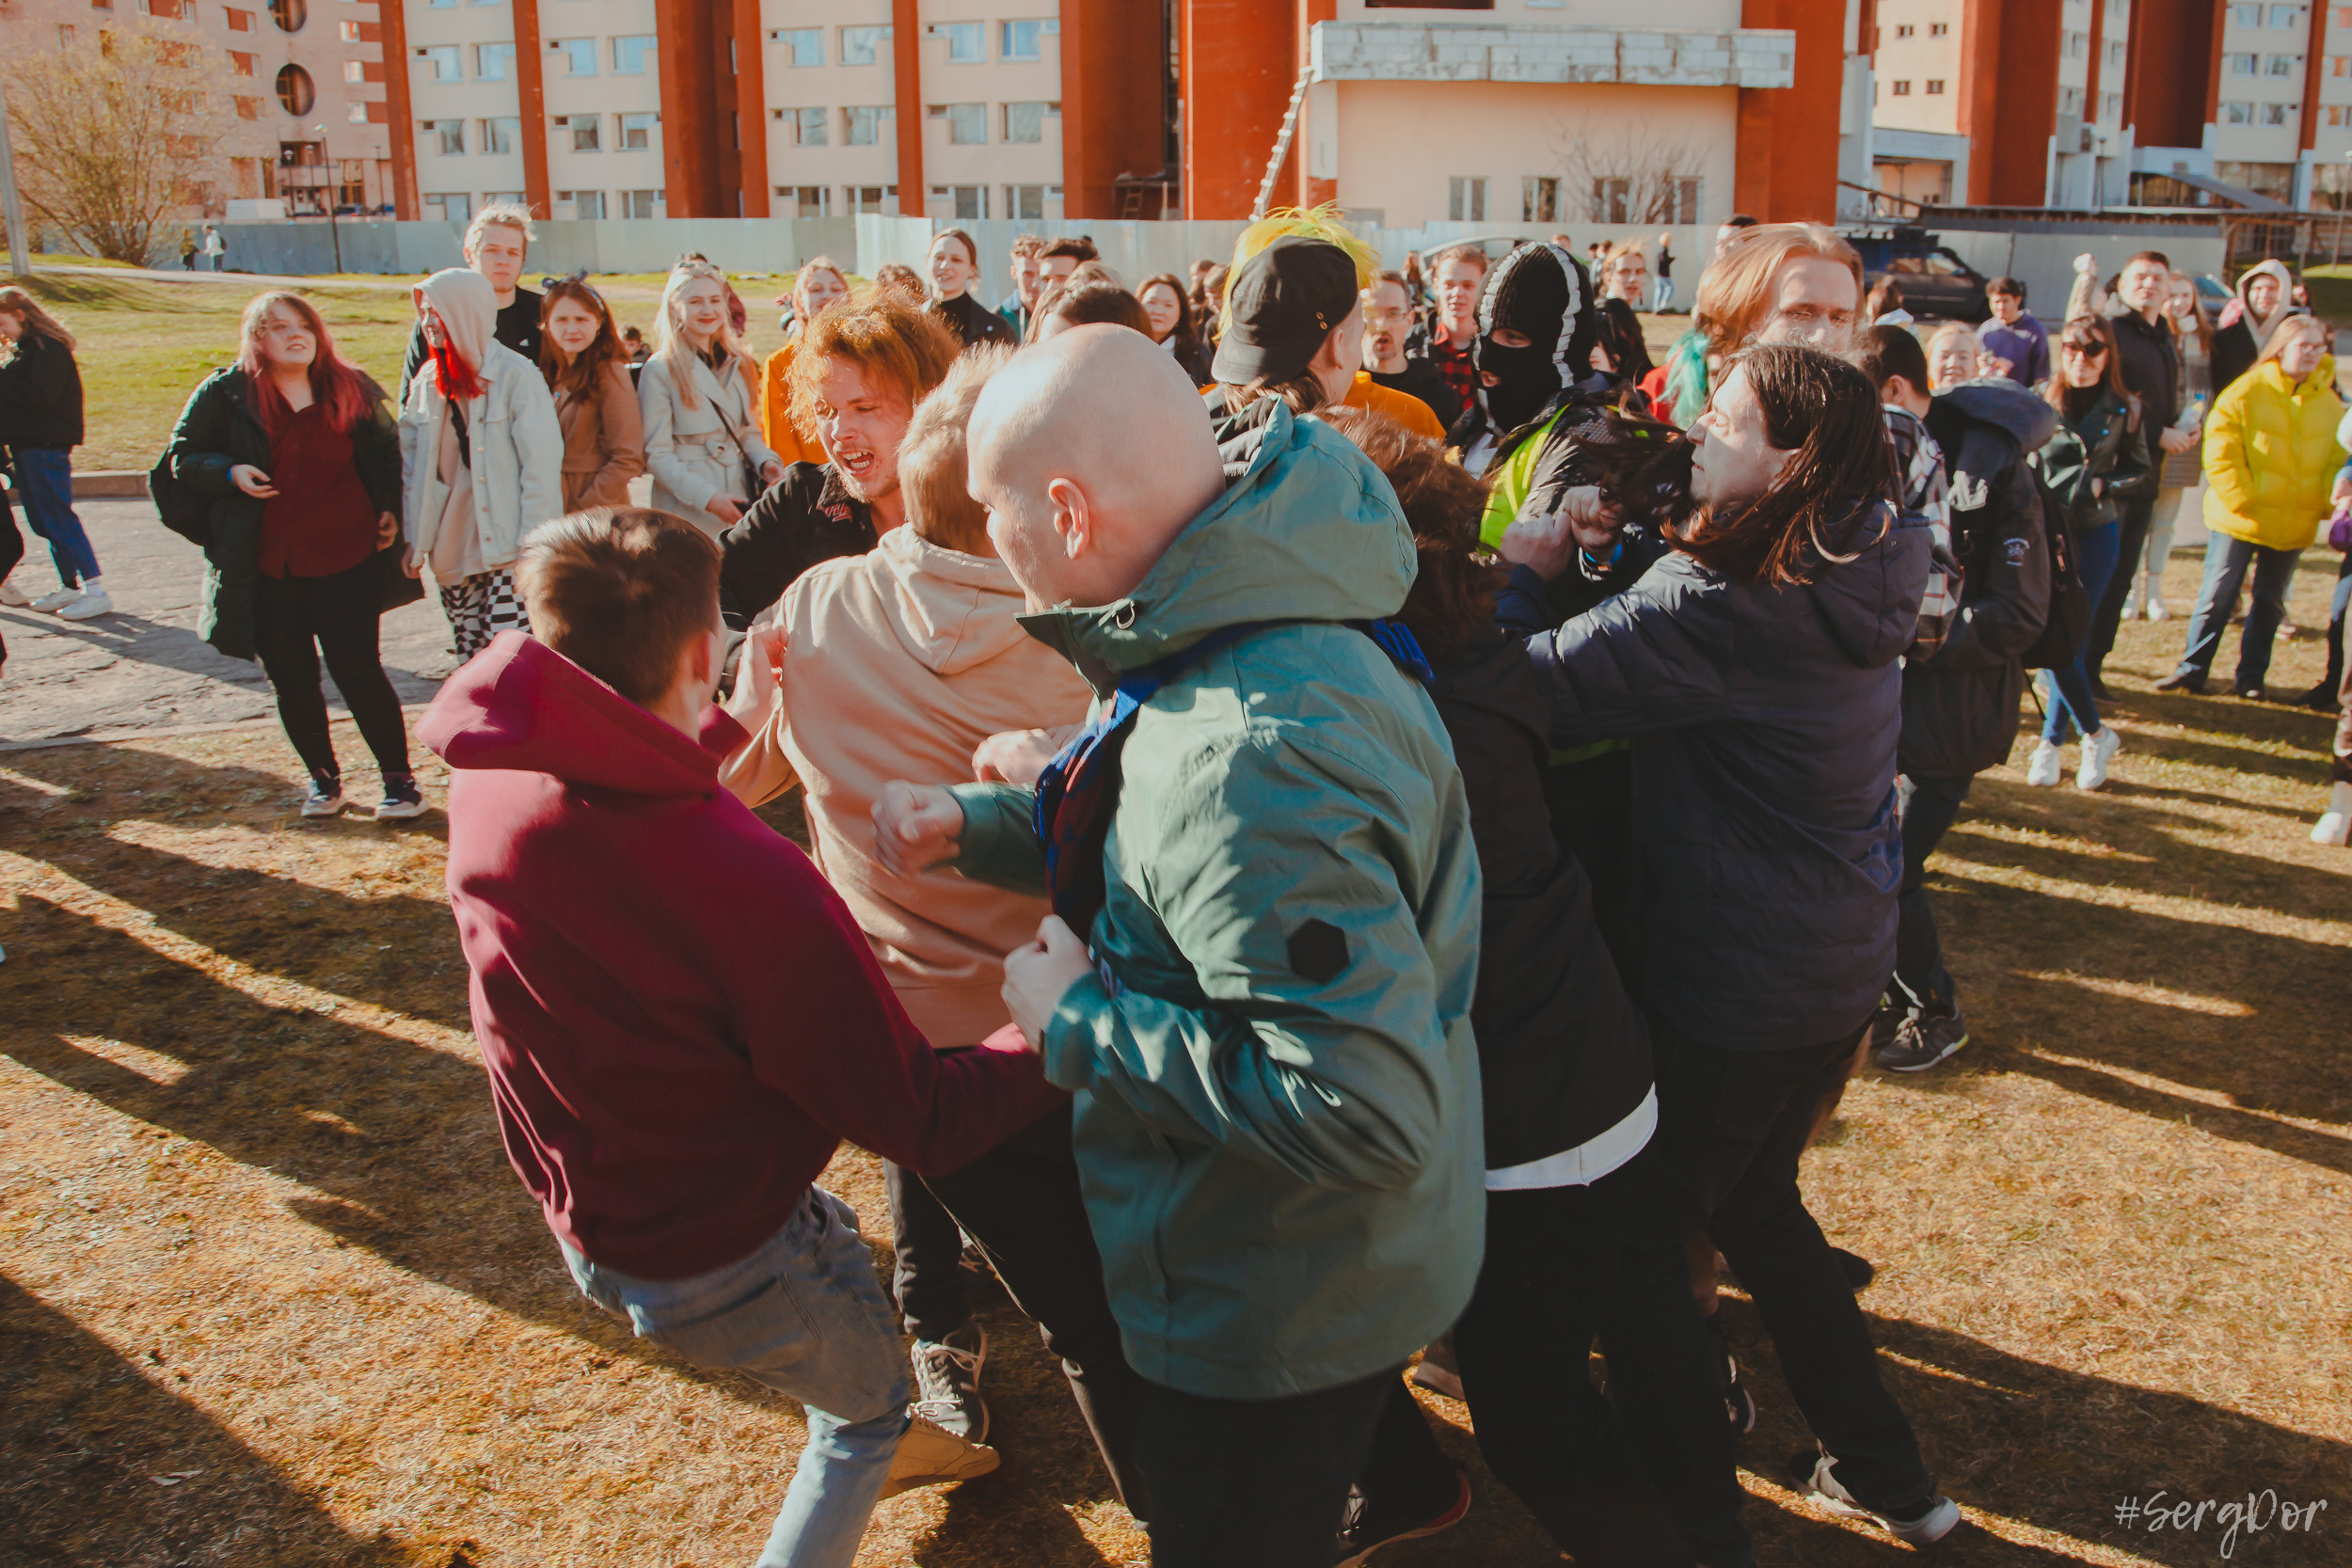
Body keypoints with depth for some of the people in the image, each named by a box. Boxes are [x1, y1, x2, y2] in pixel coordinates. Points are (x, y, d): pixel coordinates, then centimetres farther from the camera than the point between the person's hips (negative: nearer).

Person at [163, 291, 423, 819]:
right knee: (292, 680, 10)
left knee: (359, 671, -1)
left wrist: (390, 509, 5)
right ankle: (323, 777, 27)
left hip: (345, 562, -1)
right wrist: (229, 473, -14)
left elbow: (387, 450, 18)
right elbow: (182, 456, 6)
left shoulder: (350, 390, 4)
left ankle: (399, 779, 11)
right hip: (265, 571, 1)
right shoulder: (225, 393, -1)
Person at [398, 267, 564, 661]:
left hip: (504, 546, -6)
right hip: (449, 551, 6)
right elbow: (411, 463, 15)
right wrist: (412, 538, 10)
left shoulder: (516, 375, -8)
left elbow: (542, 463, -11)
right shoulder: (428, 382, 10)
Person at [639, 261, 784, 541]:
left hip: (738, 507, 5)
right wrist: (708, 497, -17)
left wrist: (765, 462, -2)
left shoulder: (736, 365, 14)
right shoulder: (660, 371, -6)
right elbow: (656, 454, -8)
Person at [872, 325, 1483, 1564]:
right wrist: (969, 824, 2)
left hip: (1274, 1308, -9)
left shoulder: (1251, 754, -38)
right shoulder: (1245, 629, -4)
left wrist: (1081, 1020, -29)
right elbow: (1150, 843, 14)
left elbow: (1365, 1105, -40)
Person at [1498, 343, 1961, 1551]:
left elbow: (1539, 692, -29)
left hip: (1734, 993, -8)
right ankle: (1886, 1474, 36)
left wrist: (1518, 572, -12)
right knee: (1755, 1200, 26)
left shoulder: (1726, 607, -27)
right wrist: (1590, 560, -8)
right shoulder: (1853, 579, 0)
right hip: (1840, 966, 8)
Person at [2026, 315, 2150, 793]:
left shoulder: (2123, 411, 4)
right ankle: (2096, 734, 19)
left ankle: (2051, 741, 10)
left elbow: (2143, 474, 10)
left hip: (2094, 535, 0)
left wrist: (2100, 486, -7)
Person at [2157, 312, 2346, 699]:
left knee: (2270, 601, 11)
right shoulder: (2247, 391, -8)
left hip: (2294, 523, 4)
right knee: (2217, 595, -1)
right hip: (2241, 519, -4)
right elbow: (2220, 449, -11)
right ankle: (2192, 670, 8)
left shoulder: (2329, 402, 6)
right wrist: (2241, 499, -16)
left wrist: (2329, 502, -5)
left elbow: (2337, 458, 11)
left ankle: (2250, 676, 21)